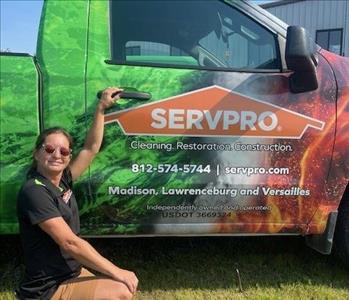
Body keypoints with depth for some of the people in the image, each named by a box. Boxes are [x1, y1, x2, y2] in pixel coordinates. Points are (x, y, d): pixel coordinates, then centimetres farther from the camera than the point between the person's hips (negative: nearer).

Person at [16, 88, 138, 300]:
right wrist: (116, 272, -23)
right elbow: (70, 242, -24)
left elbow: (91, 148, 12)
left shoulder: (62, 180, 3)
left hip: (71, 272, 9)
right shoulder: (35, 191, -20)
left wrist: (102, 108, 13)